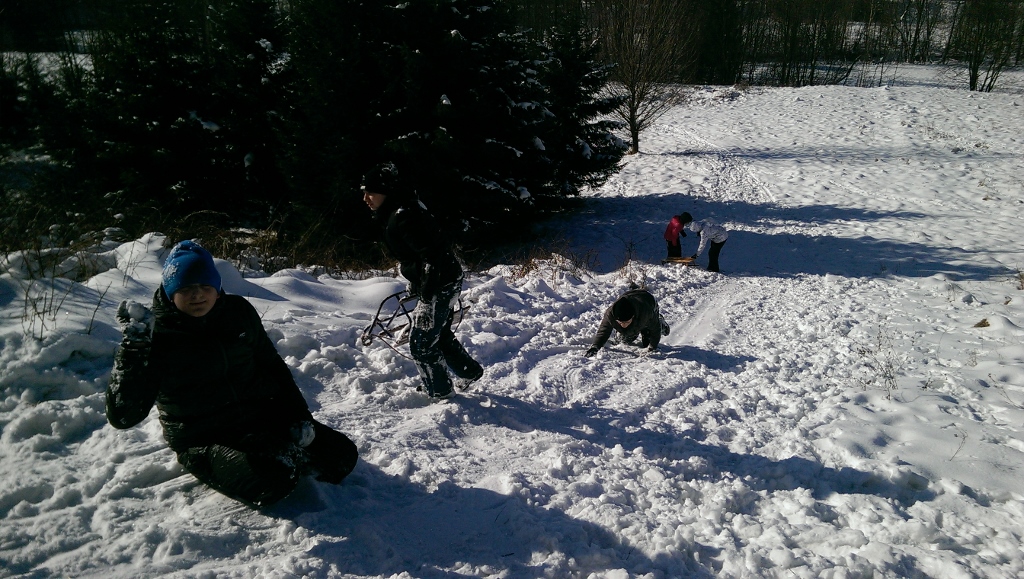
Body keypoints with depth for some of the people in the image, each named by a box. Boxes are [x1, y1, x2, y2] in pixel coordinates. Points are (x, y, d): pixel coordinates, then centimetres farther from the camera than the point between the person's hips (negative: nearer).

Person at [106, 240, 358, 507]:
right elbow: (123, 415, -18)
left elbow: (273, 365, 10)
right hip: (204, 441, -4)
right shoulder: (156, 336, -11)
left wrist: (299, 416, 1)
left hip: (263, 415, 4)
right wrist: (133, 343, -27)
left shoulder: (239, 312, -1)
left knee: (341, 455, -6)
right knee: (272, 481, -31)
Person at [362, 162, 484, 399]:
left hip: (439, 286, -10)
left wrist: (427, 298, -27)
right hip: (446, 282, 10)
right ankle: (470, 372, 40)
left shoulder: (402, 217, -23)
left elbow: (432, 255, -28)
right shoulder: (395, 213, 8)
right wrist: (415, 283, 27)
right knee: (440, 333, 25)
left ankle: (440, 393, 19)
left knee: (421, 343, 1)